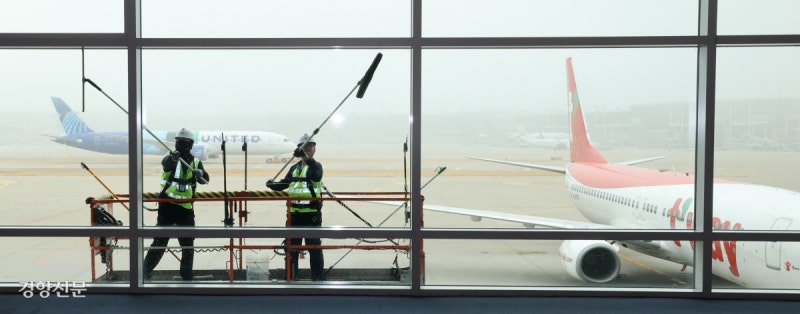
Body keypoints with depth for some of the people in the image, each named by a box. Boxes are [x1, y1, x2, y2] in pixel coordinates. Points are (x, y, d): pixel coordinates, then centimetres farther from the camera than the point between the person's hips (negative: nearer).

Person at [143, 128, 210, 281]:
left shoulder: (196, 162, 6)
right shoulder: (170, 158, -3)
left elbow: (205, 179, -9)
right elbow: (165, 164, -28)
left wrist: (200, 173, -33)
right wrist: (172, 158, -52)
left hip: (186, 207, 3)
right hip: (168, 205, -3)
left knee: (188, 243, 9)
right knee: (159, 241, -5)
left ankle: (187, 275, 22)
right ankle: (145, 271, 4)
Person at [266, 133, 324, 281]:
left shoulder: (316, 166, -3)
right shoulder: (294, 168, 14)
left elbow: (317, 173, -28)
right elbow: (283, 184, 13)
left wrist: (306, 157, -43)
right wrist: (272, 184, -10)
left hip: (312, 214, -5)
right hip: (294, 213, 5)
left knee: (314, 247, 1)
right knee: (291, 246, 10)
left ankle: (318, 278, 10)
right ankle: (291, 276, 20)